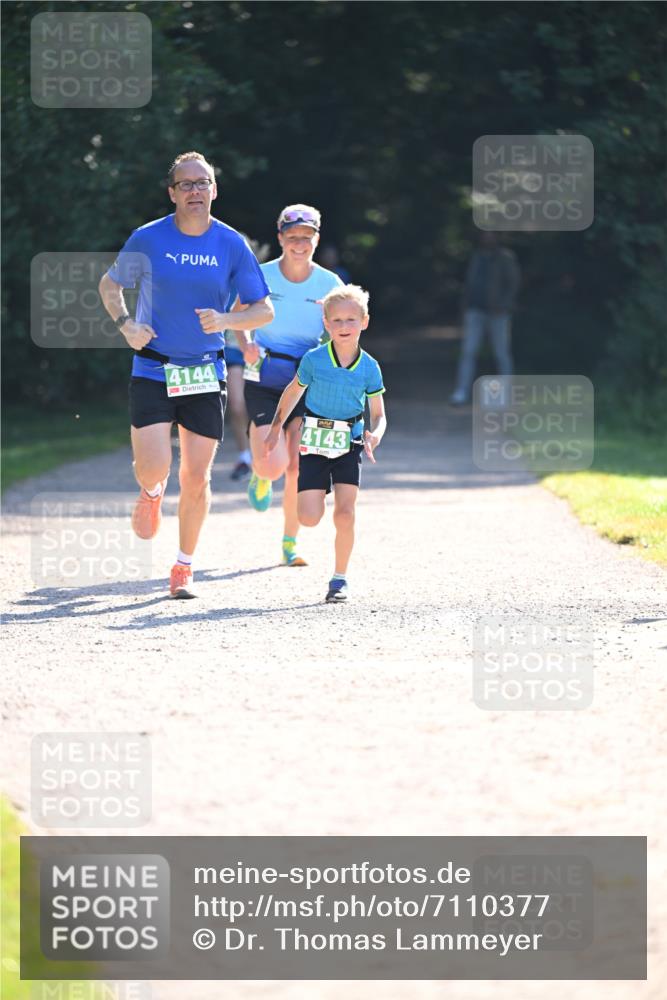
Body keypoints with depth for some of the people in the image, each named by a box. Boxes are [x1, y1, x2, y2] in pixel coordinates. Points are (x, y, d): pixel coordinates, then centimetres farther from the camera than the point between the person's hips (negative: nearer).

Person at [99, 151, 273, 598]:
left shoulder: (232, 244, -1)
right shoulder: (148, 239, -4)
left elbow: (264, 310, 2)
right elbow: (109, 284, 11)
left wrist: (226, 319, -17)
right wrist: (125, 323, -7)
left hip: (206, 375, 1)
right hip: (152, 371, -1)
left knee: (197, 478, 1)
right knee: (153, 469, -13)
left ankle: (184, 567, 19)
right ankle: (152, 493, 26)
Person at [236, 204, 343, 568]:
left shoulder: (329, 284, -1)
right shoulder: (261, 276, -5)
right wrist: (246, 344, -11)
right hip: (264, 378, -1)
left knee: (298, 469, -7)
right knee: (274, 465, -15)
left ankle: (290, 543, 11)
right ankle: (260, 473, 25)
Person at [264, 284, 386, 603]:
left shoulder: (369, 367, -4)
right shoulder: (314, 360, -6)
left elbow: (379, 414, 2)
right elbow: (293, 392, 11)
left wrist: (374, 435, -20)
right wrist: (276, 428, 17)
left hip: (349, 445, 0)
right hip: (314, 444, 0)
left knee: (345, 513, -11)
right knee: (309, 518, -8)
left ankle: (339, 578, 4)